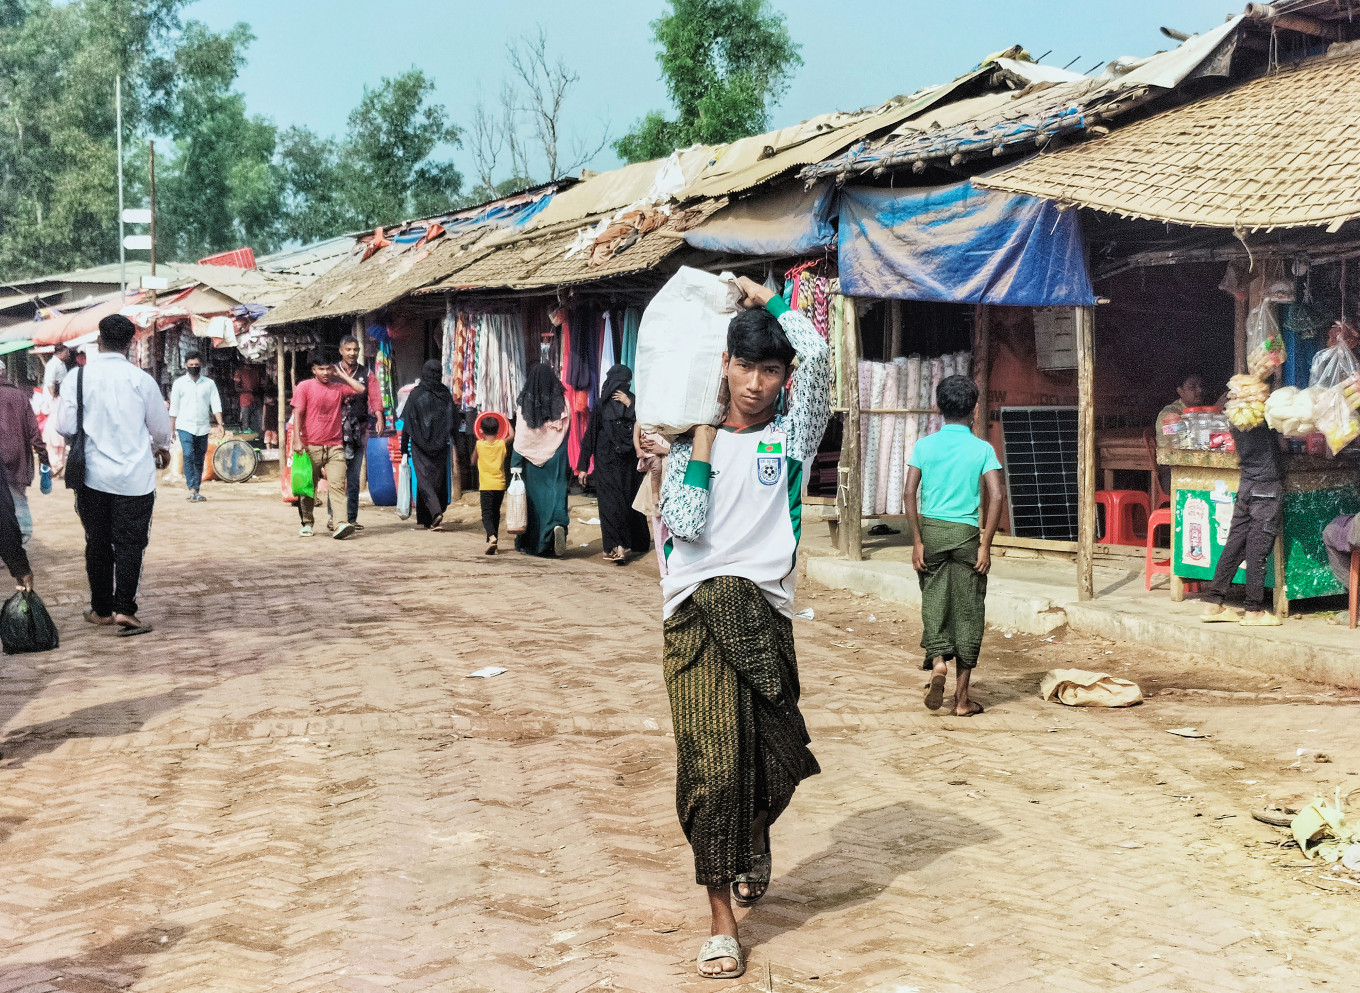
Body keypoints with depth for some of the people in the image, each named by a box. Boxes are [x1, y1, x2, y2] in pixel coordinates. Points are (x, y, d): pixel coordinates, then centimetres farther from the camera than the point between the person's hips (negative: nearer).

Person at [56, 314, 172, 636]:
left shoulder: (77, 377, -5)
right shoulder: (141, 379, -7)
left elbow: (65, 426, -4)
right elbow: (161, 428, 3)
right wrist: (158, 447, 26)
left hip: (92, 474, 2)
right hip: (135, 476, -2)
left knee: (97, 542, 13)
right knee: (129, 543, 3)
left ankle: (101, 609, 20)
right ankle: (124, 609, -6)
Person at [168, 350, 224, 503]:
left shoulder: (209, 383, 8)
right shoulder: (179, 383, 5)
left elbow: (216, 404, 3)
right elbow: (174, 407, 7)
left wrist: (220, 424, -8)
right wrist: (172, 428, 4)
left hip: (203, 427, 2)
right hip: (185, 426, -2)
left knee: (199, 460, 6)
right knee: (188, 456, -17)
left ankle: (196, 491, 13)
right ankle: (192, 490, -23)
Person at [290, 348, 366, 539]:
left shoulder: (338, 387, 12)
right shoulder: (304, 387, 3)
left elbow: (360, 389, 4)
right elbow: (298, 415, -2)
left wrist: (341, 374, 6)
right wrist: (297, 440, -12)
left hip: (334, 446, 1)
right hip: (311, 447, -1)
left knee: (338, 485, -13)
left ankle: (340, 523, -22)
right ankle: (307, 524, 21)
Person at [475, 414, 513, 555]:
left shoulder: (479, 445, -1)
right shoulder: (501, 444, 1)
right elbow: (512, 435, 19)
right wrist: (507, 421, 29)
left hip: (486, 486, -3)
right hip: (500, 485, 3)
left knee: (486, 513, -8)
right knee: (495, 513, 16)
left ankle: (491, 536, -32)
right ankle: (493, 540, 21)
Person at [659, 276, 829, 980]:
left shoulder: (791, 437, 10)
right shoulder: (690, 443, 12)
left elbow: (816, 354, -5)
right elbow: (685, 525, -3)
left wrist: (766, 299, 9)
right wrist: (702, 439, 3)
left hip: (764, 611, 1)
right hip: (694, 614, 0)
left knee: (774, 760, 4)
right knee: (713, 766, -7)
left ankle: (756, 839, 41)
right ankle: (721, 921, 3)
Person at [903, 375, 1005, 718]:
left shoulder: (924, 445, 2)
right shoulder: (982, 449, -1)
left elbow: (910, 493, -4)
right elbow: (995, 497, -10)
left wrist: (917, 541, -2)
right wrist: (985, 545, -6)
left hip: (931, 529, 1)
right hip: (966, 533, -1)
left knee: (934, 601, 13)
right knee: (968, 611, 5)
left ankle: (937, 661, -15)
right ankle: (962, 698, 9)